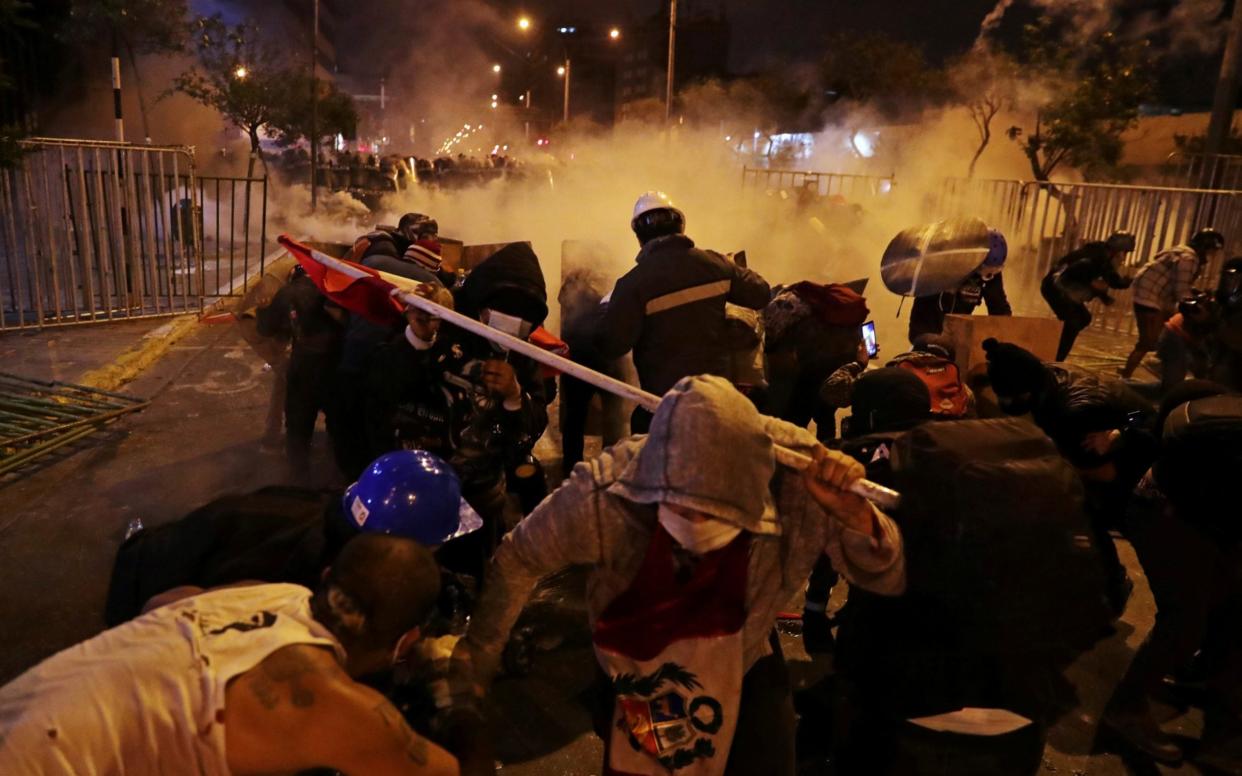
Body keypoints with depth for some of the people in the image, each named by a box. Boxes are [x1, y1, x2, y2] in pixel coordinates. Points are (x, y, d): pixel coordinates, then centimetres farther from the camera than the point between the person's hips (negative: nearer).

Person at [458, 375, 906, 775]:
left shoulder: (797, 481, -34)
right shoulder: (602, 495, -37)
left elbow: (891, 579, -22)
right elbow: (517, 561, -18)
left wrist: (853, 512, -42)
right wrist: (475, 666, -9)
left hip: (744, 667, 0)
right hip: (635, 670, 0)